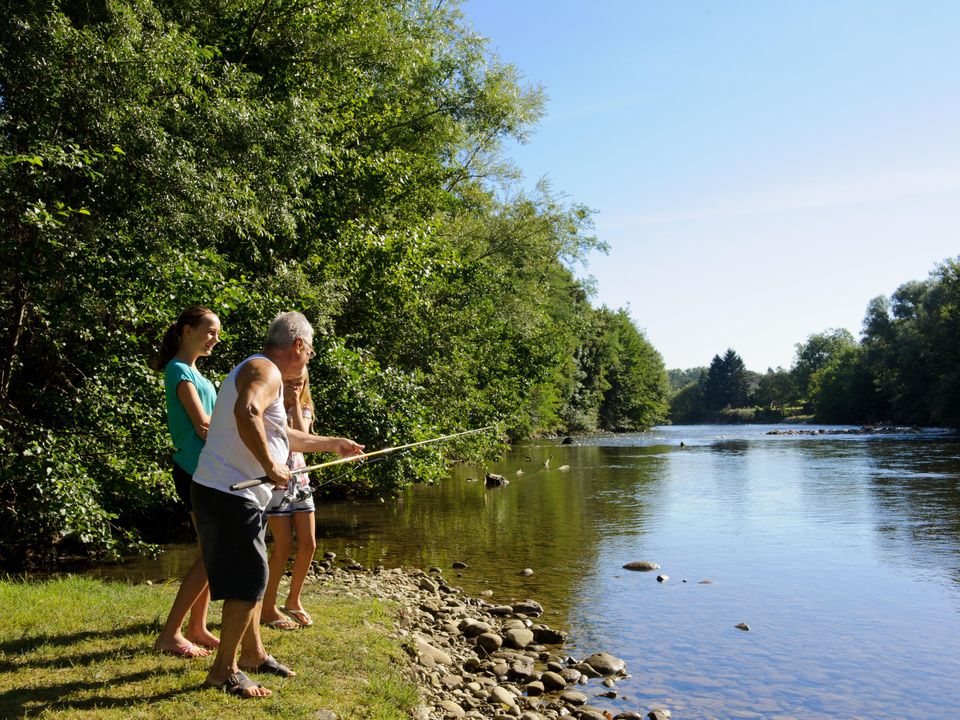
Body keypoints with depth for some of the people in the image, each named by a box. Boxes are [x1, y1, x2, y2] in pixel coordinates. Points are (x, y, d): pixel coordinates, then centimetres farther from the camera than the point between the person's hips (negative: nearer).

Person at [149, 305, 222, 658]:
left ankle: (197, 628, 21)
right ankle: (170, 634, 3)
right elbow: (203, 425, -18)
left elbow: (204, 425, 11)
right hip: (196, 471, -9)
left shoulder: (194, 371, 16)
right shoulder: (179, 370, -12)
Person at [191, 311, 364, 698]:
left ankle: (253, 654, 32)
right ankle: (223, 670, 8)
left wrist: (332, 443, 37)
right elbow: (246, 412, -36)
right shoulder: (265, 370, -13)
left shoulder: (260, 371, 20)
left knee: (250, 578, 19)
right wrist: (271, 466, -28)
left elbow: (281, 435, 32)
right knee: (249, 580, -3)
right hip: (228, 495, -11)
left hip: (235, 495, 11)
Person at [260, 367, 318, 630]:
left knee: (308, 544, 3)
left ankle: (293, 601, 21)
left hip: (299, 481, 5)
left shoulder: (304, 409, 8)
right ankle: (268, 608, 8)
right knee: (284, 546, -8)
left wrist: (296, 405, -11)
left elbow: (302, 436, -10)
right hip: (275, 481, -5)